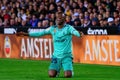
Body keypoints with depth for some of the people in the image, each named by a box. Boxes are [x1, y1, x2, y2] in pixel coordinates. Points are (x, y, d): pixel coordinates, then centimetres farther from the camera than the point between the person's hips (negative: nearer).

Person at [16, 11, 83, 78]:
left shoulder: (68, 28, -7)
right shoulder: (53, 28, 5)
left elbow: (74, 32, -27)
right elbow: (40, 33, 9)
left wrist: (79, 34, -51)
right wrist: (26, 34, 6)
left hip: (66, 56, -3)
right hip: (56, 56, 3)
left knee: (68, 75, -20)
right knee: (51, 74, -14)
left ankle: (70, 70, 17)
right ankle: (57, 70, 21)